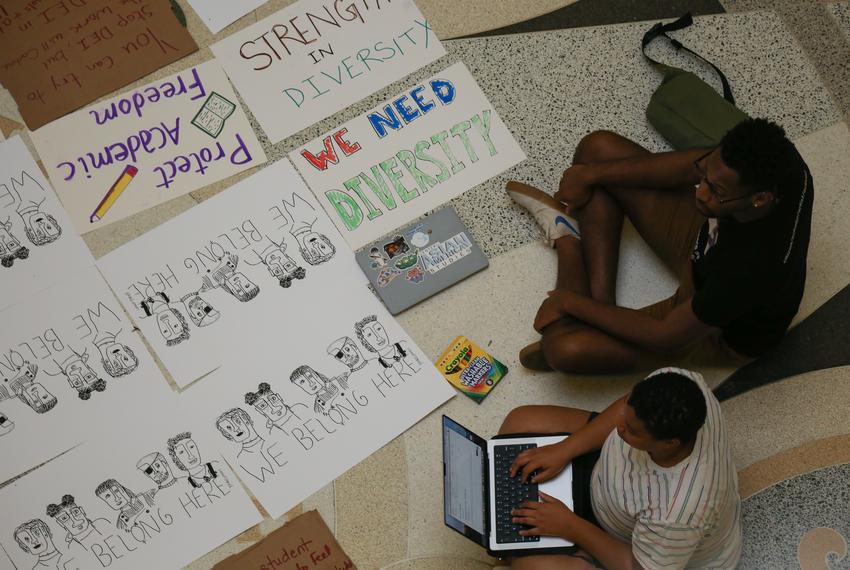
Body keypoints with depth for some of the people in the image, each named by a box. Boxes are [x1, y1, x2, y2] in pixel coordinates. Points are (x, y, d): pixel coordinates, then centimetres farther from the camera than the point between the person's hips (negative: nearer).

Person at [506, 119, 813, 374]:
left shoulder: (750, 268, -45)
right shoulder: (770, 159, -29)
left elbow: (667, 336, -31)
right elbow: (692, 163, -8)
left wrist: (571, 302, -20)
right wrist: (590, 175, -10)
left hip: (723, 332, -6)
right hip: (705, 244, 6)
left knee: (565, 350, -25)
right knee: (599, 148, -3)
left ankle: (569, 243, 5)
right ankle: (601, 298, 3)